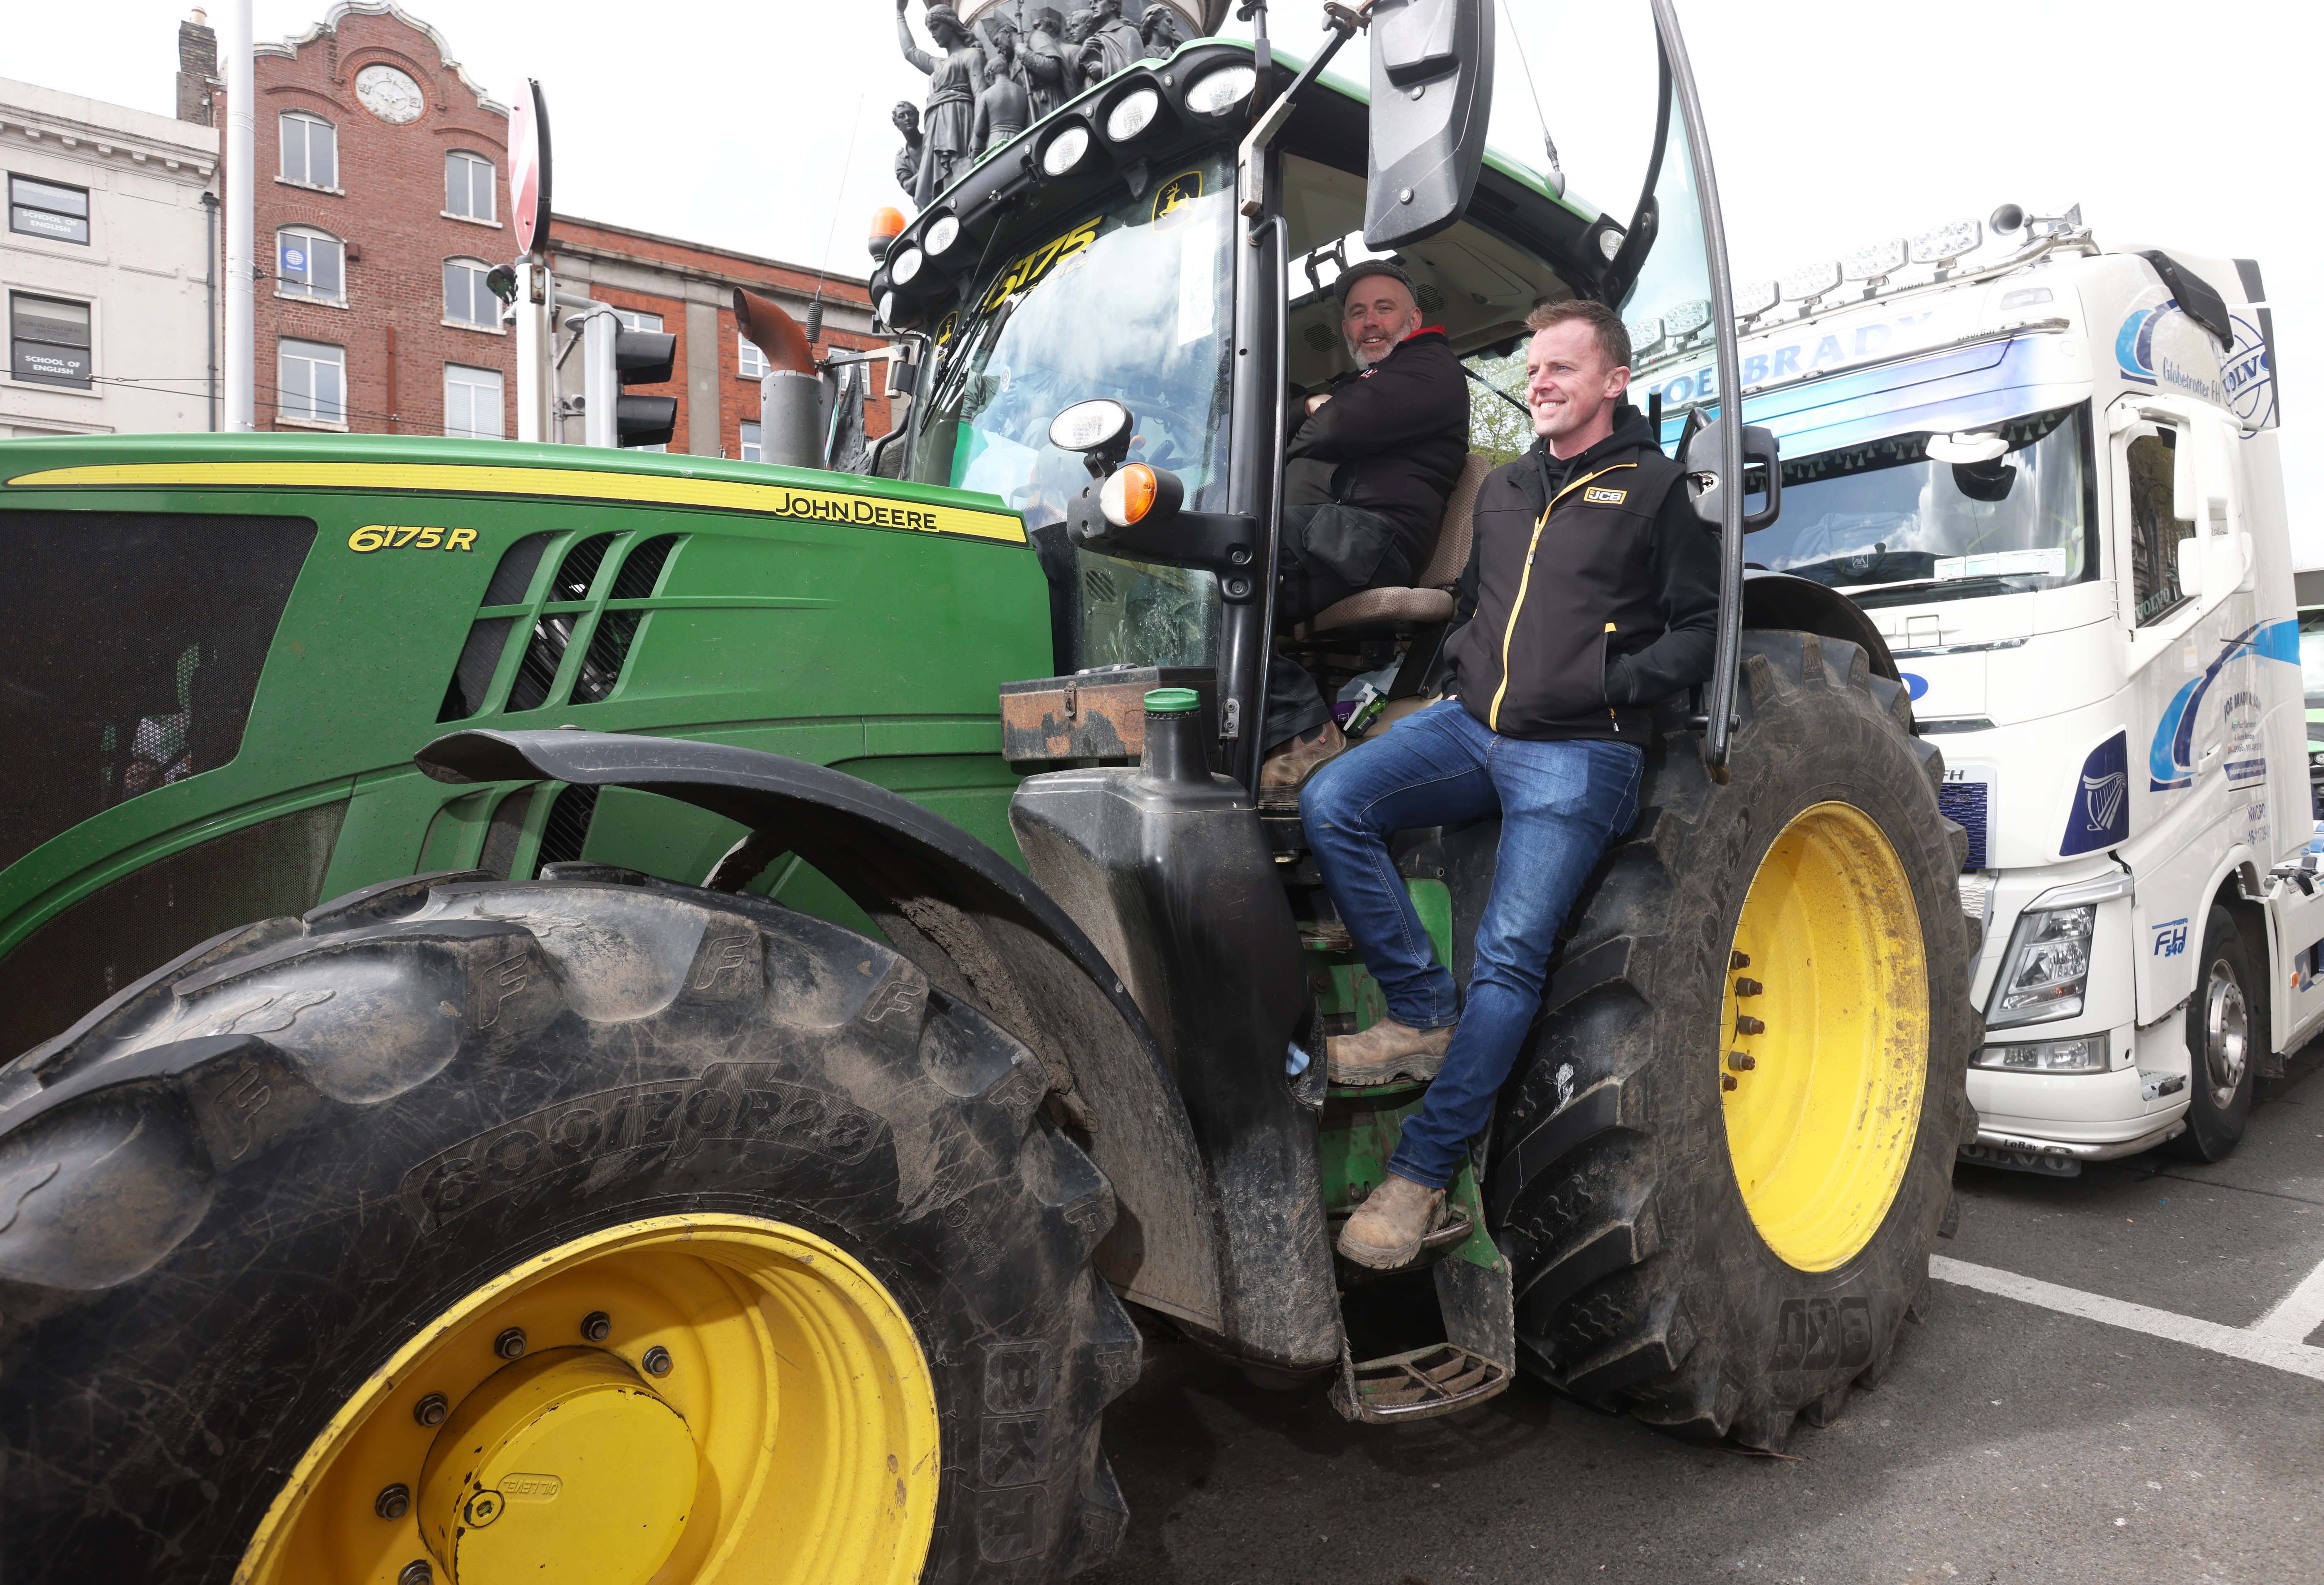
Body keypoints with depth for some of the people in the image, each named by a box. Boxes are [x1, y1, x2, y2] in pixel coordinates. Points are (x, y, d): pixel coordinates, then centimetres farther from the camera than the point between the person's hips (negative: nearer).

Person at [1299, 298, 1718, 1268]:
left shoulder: (1653, 489, 5)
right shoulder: (1504, 489, 22)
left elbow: (1701, 632, 0)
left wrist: (1613, 680, -13)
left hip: (1578, 754, -5)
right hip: (1475, 724, 6)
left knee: (1510, 956, -16)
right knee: (1331, 804, -20)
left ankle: (1423, 1173, -9)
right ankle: (1423, 1018, -7)